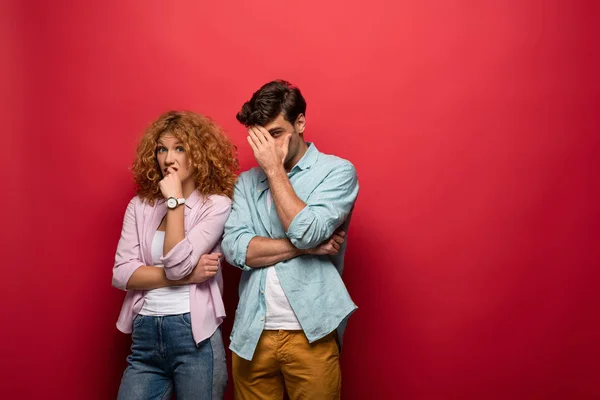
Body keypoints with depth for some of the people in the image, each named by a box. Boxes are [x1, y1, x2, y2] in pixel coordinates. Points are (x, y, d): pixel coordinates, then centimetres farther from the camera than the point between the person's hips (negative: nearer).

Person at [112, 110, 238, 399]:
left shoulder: (217, 204, -5)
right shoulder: (140, 205, 7)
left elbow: (178, 263, -15)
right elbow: (121, 273, -2)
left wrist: (175, 200, -12)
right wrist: (185, 276, -12)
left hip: (195, 336, -3)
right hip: (144, 335, 4)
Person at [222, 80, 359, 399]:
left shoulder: (337, 171, -2)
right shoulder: (247, 182, 9)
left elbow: (307, 232, -17)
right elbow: (235, 249, -6)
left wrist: (275, 170, -11)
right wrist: (307, 247, -13)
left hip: (310, 334, -3)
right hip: (252, 334, 3)